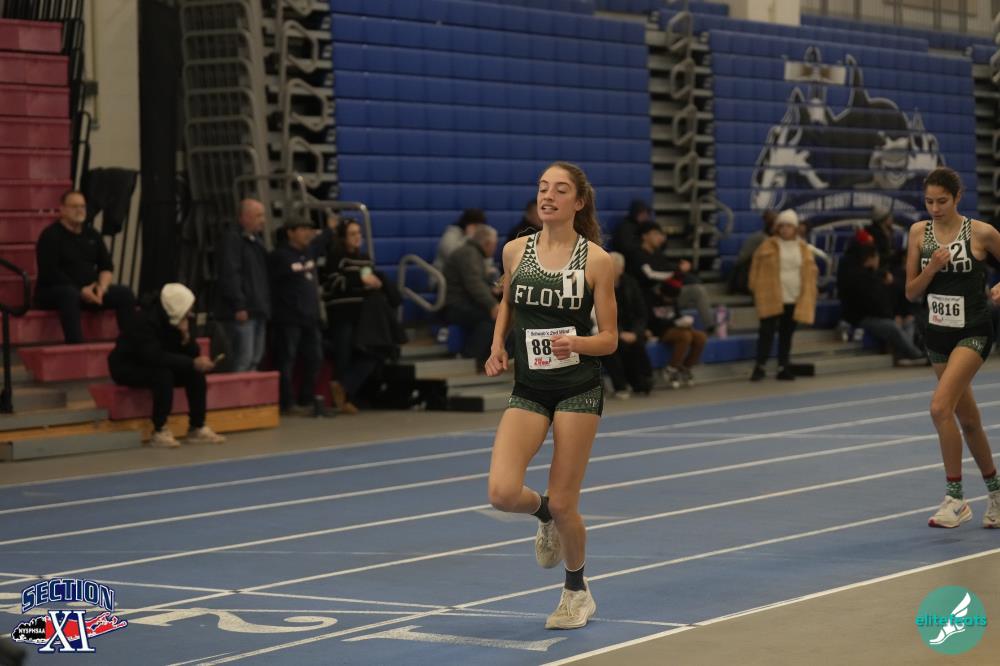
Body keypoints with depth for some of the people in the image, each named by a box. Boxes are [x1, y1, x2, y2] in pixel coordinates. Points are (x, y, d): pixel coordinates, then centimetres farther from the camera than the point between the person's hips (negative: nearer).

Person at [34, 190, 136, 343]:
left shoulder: (91, 234, 14)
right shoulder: (50, 236, -6)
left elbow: (106, 266, 13)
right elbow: (50, 273, -16)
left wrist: (102, 287, -9)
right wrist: (81, 291, -20)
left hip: (90, 291, 6)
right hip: (54, 291, -6)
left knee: (125, 293, -13)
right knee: (69, 294, -40)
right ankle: (75, 346, -49)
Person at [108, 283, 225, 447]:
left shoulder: (177, 319, -5)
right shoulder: (143, 321, -28)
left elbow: (192, 353, -3)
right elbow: (156, 356, -36)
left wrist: (185, 336, -25)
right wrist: (192, 363, -35)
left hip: (154, 366, 8)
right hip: (127, 368, -8)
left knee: (195, 373, -12)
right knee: (163, 374, -35)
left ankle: (197, 428, -8)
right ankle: (159, 432, -27)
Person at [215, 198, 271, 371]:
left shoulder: (256, 241, 20)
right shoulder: (232, 239, -8)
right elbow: (230, 275, -17)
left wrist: (265, 307, 16)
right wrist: (239, 306, -22)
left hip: (258, 311, 9)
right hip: (242, 312, -9)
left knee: (255, 359, 11)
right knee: (243, 359, -13)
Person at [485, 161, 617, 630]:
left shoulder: (595, 259, -7)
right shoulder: (515, 251, 3)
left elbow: (609, 339, -4)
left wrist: (574, 343, -24)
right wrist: (497, 346, 7)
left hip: (579, 388, -3)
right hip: (528, 389, 3)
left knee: (563, 504, 0)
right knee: (503, 493, -16)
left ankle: (577, 592, 27)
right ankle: (543, 513, 22)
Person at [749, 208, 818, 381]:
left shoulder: (803, 248, 7)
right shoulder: (768, 246, -2)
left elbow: (810, 272, 9)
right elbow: (757, 269, 1)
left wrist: (808, 297, 4)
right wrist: (757, 291, -3)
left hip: (795, 299, 3)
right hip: (771, 297, -3)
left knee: (787, 334, 9)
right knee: (767, 332, -4)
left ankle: (783, 367, 15)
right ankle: (760, 367, 2)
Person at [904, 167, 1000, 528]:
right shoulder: (919, 232, 1)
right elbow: (911, 293, 1)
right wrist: (932, 268, -15)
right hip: (937, 332, 5)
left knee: (940, 407, -22)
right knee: (968, 419, 14)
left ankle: (955, 498, -14)